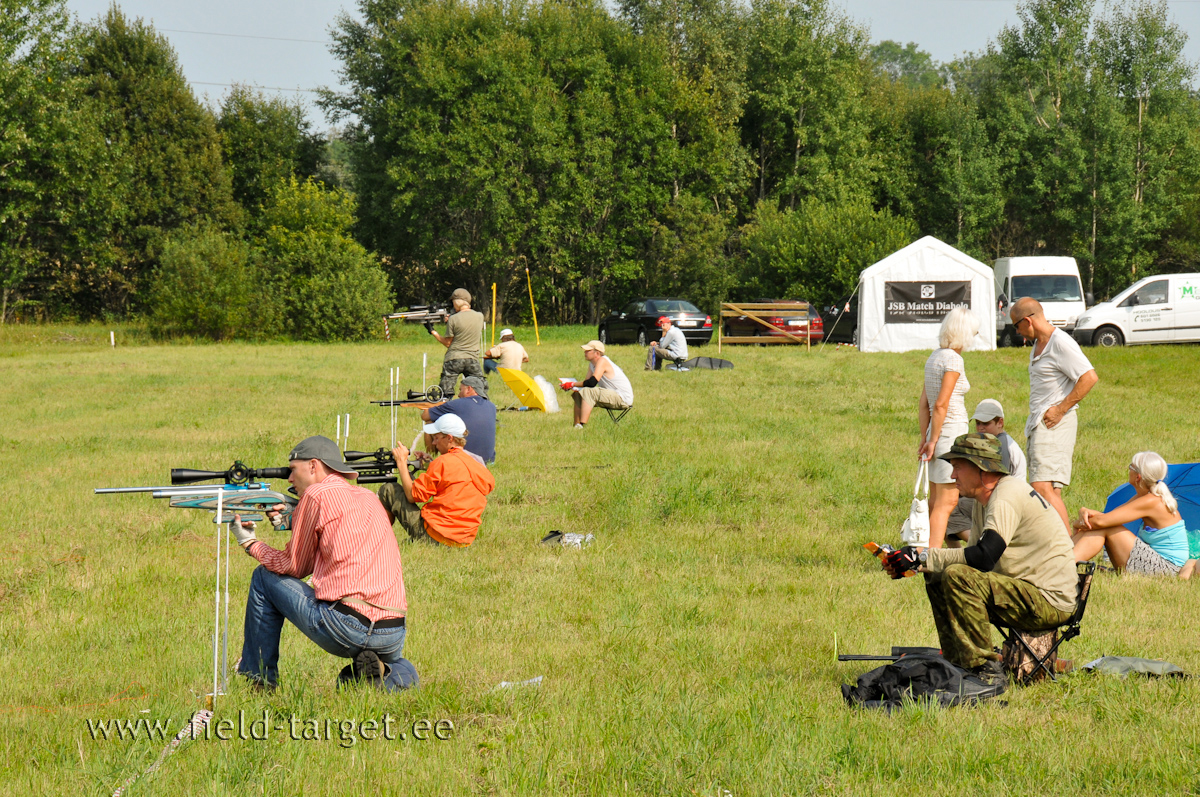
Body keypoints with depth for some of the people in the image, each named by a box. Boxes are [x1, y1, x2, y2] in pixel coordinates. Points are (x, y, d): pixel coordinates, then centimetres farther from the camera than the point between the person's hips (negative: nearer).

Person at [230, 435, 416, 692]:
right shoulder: (368, 498, 20)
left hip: (347, 628, -6)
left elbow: (294, 567, 8)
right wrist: (292, 523, 29)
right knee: (399, 670, 38)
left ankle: (259, 678, 19)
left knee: (264, 578, 14)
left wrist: (250, 543, 23)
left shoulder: (317, 495, -1)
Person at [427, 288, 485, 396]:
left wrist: (432, 331, 10)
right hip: (472, 359, 3)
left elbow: (447, 343, -1)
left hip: (454, 359, -3)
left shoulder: (453, 319, -9)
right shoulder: (480, 317, 2)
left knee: (445, 394, -1)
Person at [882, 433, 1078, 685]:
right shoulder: (984, 500, 14)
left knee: (957, 577, -25)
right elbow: (975, 558, 11)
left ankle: (987, 670, -21)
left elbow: (984, 558, -29)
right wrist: (913, 563, -1)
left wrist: (923, 557, -24)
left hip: (1051, 603, -10)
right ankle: (957, 663, 6)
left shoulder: (1007, 496, -18)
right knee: (936, 578, 6)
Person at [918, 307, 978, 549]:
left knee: (936, 501, 13)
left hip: (938, 433, 9)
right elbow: (941, 405, -18)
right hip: (951, 432, -9)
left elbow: (924, 404, 13)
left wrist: (925, 438, 12)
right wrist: (932, 441, -14)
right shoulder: (953, 360, -13)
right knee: (947, 501, -8)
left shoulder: (934, 357, 12)